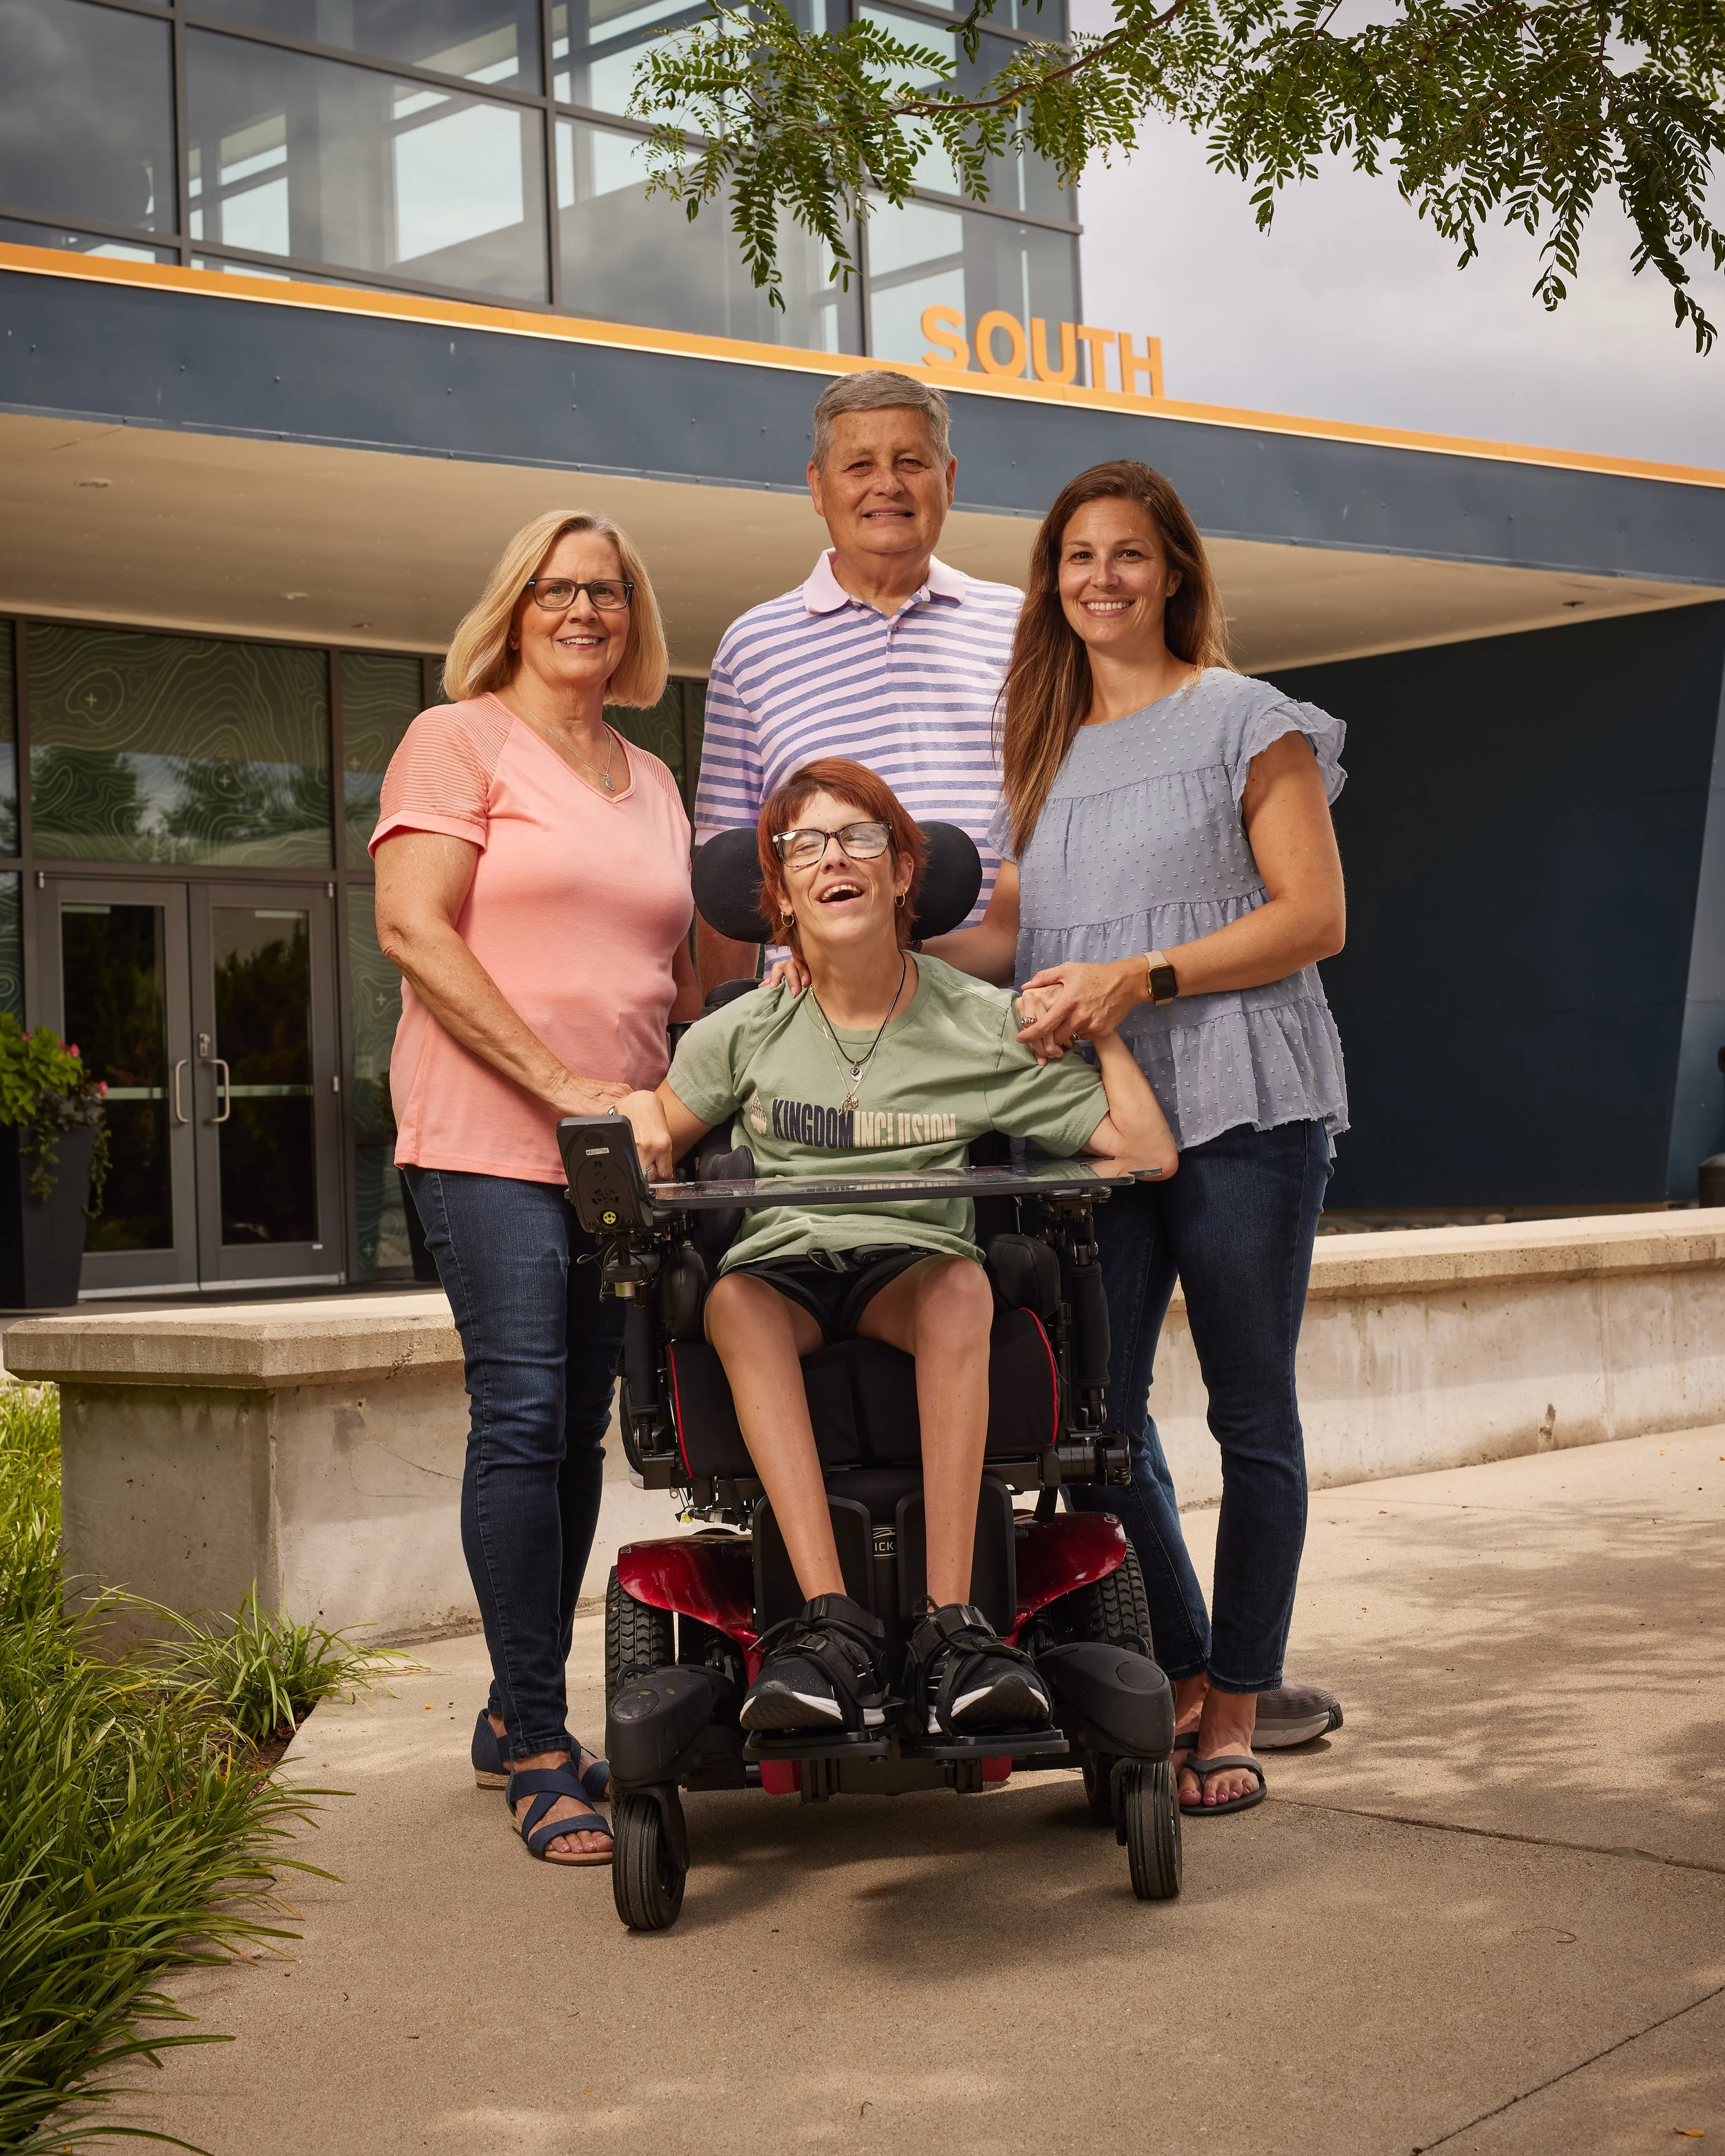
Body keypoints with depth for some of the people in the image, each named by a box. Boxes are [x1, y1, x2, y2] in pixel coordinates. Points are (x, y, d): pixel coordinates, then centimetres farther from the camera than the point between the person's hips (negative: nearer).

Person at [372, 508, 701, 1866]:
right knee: (525, 1419, -11)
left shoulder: (651, 781, 20)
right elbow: (413, 928, -9)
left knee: (580, 1430, 7)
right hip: (489, 1139, -6)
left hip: (620, 1145, 6)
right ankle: (540, 1751, -6)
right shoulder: (459, 740, 1)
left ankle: (517, 1718, 19)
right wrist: (557, 1080, -15)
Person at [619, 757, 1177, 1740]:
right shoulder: (747, 1032, 10)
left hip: (913, 1262, -1)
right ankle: (832, 1625, -44)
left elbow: (1150, 1153, 3)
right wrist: (635, 1110, -5)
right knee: (738, 1298, -36)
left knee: (962, 1284, -37)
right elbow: (653, 1148, 16)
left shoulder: (982, 1025, 6)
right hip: (783, 1259, 1)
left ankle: (952, 1630, -42)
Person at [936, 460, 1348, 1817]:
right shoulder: (1045, 748, 19)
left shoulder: (1247, 720, 3)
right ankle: (1181, 1679, 17)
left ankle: (1235, 1714, 11)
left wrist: (1139, 978, -15)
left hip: (1240, 1104, -5)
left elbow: (1313, 915, -5)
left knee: (1250, 1411, 2)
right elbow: (1014, 933, 17)